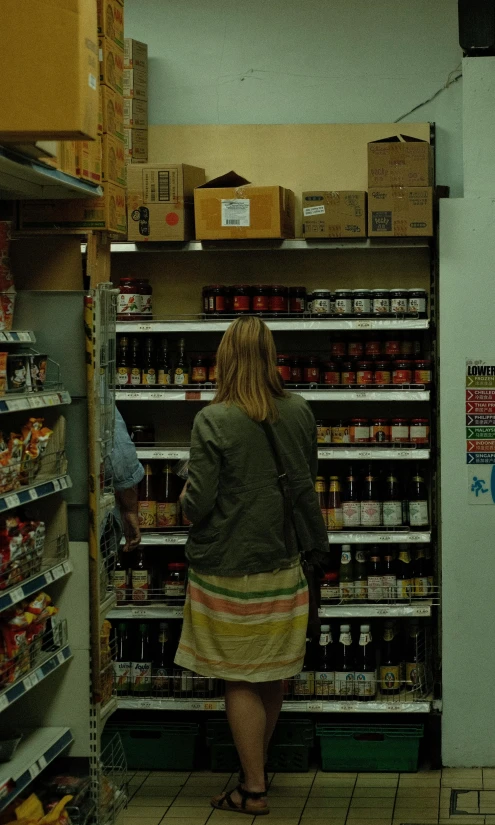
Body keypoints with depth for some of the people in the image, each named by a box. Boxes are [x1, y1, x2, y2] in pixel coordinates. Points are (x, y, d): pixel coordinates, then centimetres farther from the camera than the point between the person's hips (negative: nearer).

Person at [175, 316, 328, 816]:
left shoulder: (213, 421, -18)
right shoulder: (299, 413, -2)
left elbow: (197, 504, -16)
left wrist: (187, 498, 5)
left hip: (228, 567, -5)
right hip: (282, 563, 5)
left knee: (240, 681, 5)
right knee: (273, 676, 17)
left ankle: (253, 789, 11)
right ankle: (257, 764, 34)